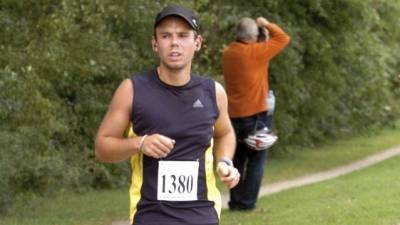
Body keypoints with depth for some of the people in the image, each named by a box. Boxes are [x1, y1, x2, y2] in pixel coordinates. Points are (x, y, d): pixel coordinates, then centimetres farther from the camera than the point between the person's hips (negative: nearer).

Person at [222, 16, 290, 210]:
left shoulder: (228, 53, 4)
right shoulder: (255, 52, -15)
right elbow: (283, 38, -7)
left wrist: (262, 43, 13)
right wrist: (266, 24, 5)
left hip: (234, 115, 6)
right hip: (254, 114, -6)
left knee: (238, 160, 13)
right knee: (256, 161, 1)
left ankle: (235, 201, 12)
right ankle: (247, 203, -2)